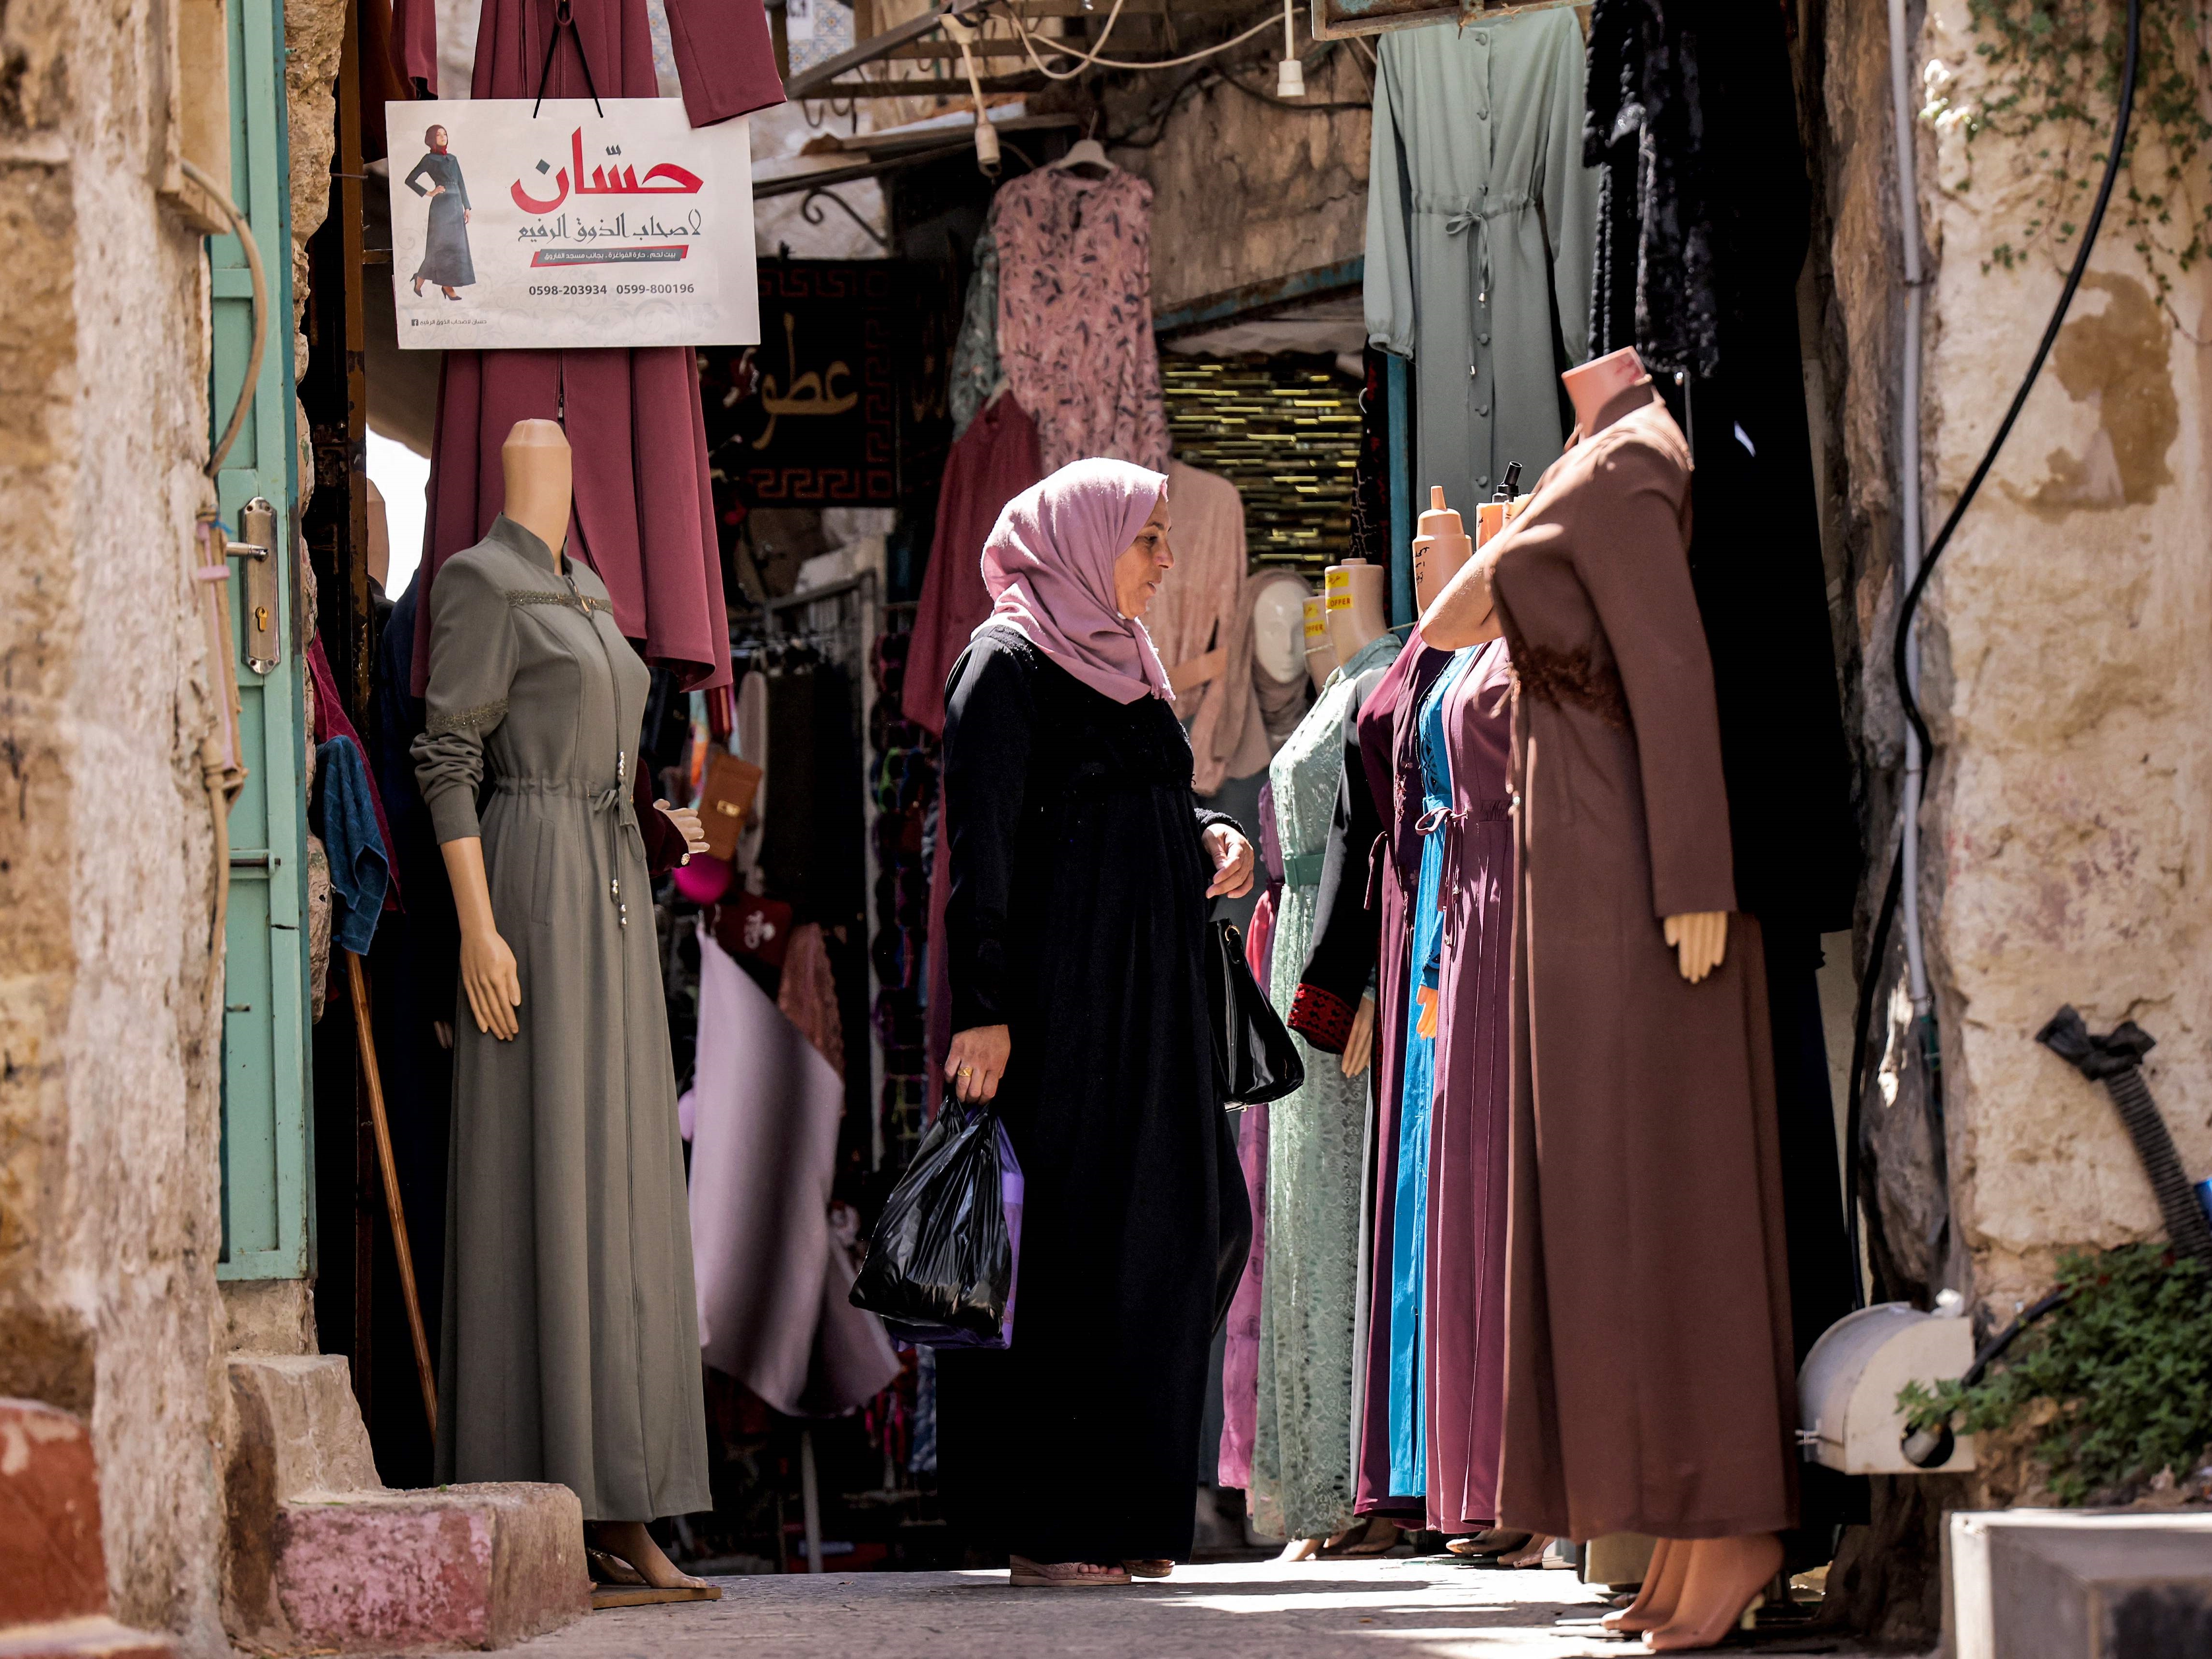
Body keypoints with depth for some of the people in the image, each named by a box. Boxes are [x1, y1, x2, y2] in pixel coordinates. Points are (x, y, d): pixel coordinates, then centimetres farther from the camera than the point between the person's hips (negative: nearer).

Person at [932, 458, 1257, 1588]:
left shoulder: (1125, 664, 18)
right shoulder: (1009, 662, -7)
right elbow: (979, 840, -14)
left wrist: (1213, 841, 3)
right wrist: (983, 1009, -20)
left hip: (1143, 996, 8)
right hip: (1054, 996, -8)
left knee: (1194, 1223, 5)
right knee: (1060, 1235, -6)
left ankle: (1123, 1505, 12)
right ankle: (1039, 1523, -2)